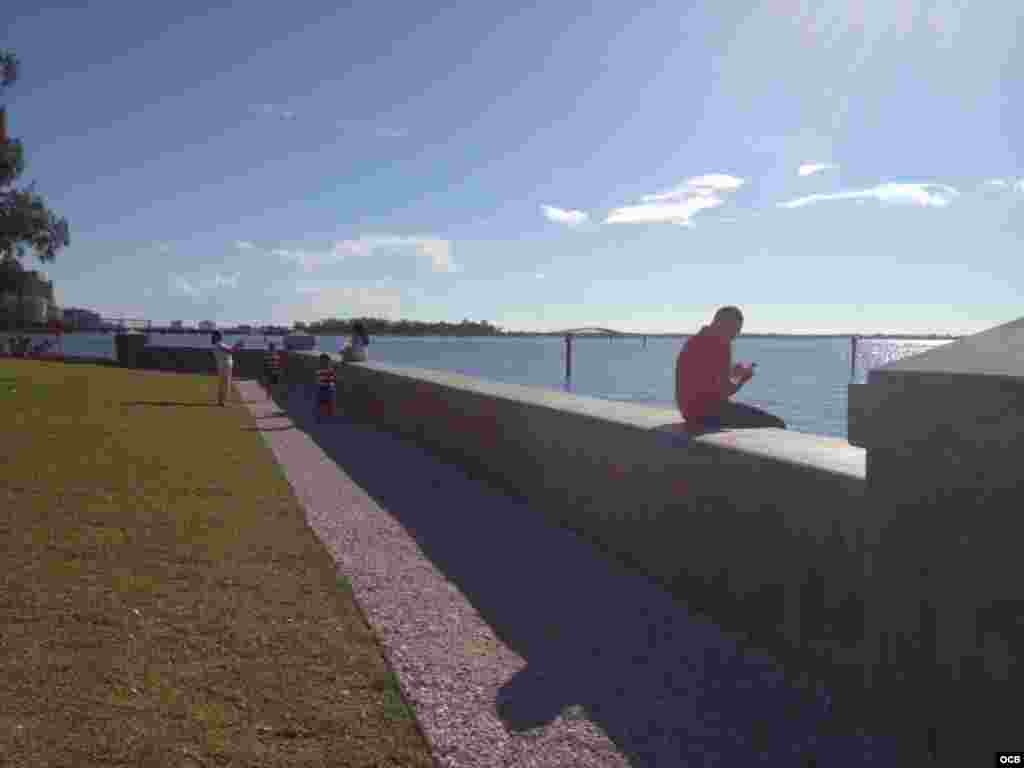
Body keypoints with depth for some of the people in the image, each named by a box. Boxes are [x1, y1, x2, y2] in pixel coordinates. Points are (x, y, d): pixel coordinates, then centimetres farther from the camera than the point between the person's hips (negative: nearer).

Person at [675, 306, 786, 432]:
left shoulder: (694, 341, 14)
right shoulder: (720, 343, -14)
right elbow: (725, 390, -18)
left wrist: (731, 372, 18)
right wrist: (743, 377, 1)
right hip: (710, 410, -10)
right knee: (775, 424, -4)